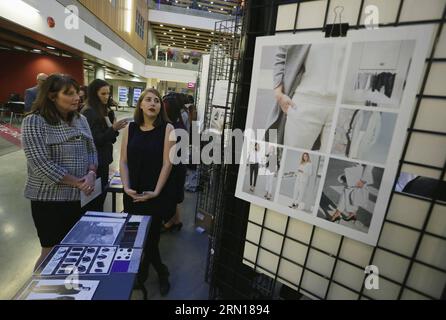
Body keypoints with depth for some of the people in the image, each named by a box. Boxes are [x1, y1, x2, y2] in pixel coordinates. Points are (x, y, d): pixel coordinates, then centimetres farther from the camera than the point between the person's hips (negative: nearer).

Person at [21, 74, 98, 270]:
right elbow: (41, 164, -19)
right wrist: (77, 182, -18)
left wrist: (91, 175, -11)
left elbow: (91, 151, 8)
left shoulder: (80, 120, 6)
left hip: (78, 196, 6)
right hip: (49, 197, -5)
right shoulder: (34, 122, -12)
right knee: (52, 251, 8)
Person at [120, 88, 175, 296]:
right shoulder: (130, 128, 3)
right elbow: (123, 161, 3)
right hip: (133, 193, 4)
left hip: (157, 193, -3)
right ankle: (161, 271, 36)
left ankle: (144, 269, 36)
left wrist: (155, 191, -15)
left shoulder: (167, 129, -7)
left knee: (151, 235, 5)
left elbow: (167, 163, -11)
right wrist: (126, 187, -8)